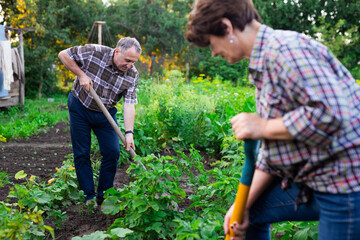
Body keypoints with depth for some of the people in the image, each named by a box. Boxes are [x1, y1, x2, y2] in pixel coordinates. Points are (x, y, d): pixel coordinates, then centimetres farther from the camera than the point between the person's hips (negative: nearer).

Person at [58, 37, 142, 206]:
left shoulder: (132, 75, -15)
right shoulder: (94, 52, -23)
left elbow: (129, 105, -19)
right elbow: (63, 54, -12)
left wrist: (129, 132, -29)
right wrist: (81, 74, -20)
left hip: (105, 113, 3)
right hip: (79, 107, -2)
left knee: (112, 152, -4)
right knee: (82, 153, 1)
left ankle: (104, 196, 13)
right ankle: (88, 196, 12)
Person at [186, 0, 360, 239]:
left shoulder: (285, 47, -19)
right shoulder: (264, 66, 12)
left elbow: (331, 113, -31)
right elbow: (273, 148, 14)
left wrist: (263, 127, -18)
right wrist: (243, 205, 10)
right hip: (312, 179, 10)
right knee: (252, 213, 18)